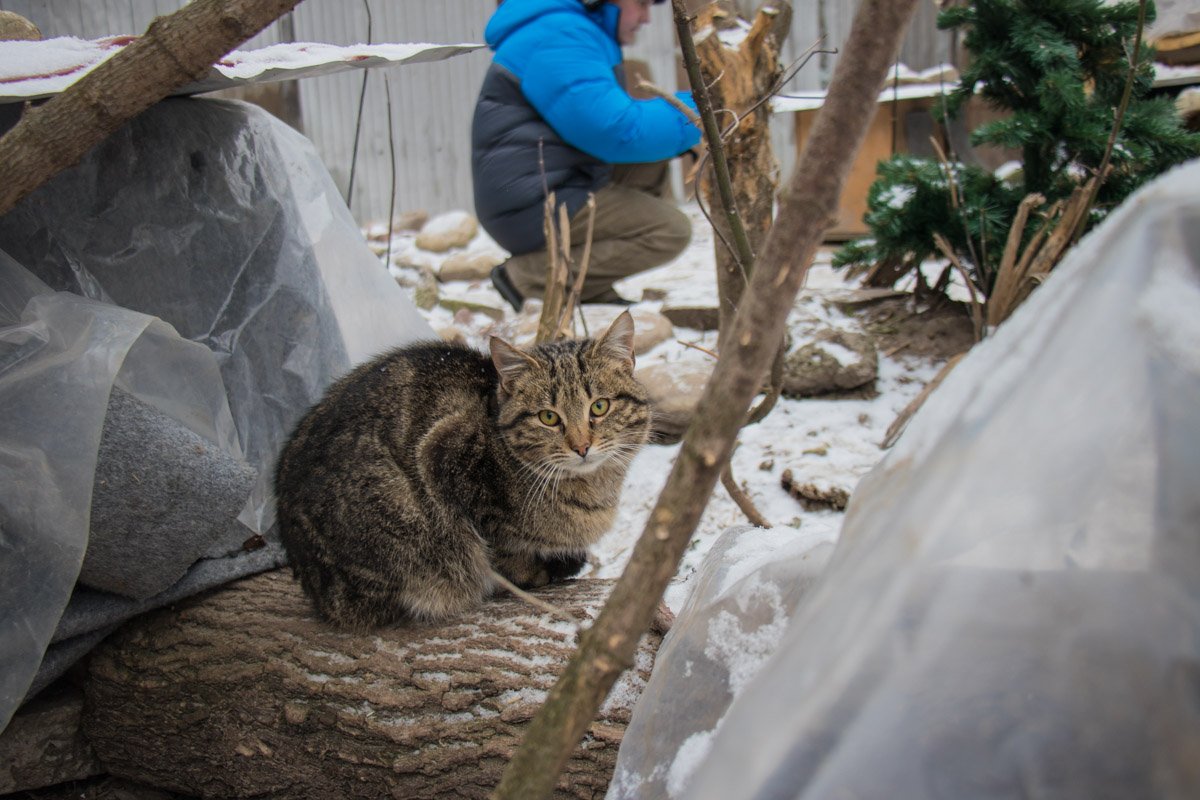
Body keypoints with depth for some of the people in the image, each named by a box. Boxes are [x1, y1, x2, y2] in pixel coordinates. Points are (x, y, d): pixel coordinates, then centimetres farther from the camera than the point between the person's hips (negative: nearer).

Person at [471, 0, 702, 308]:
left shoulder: (582, 30, 16)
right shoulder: (559, 35, -17)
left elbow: (608, 117, 25)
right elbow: (617, 132, -23)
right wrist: (693, 113, -11)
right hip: (534, 209, -11)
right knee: (671, 231, -13)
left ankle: (593, 288, 7)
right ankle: (528, 275, -12)